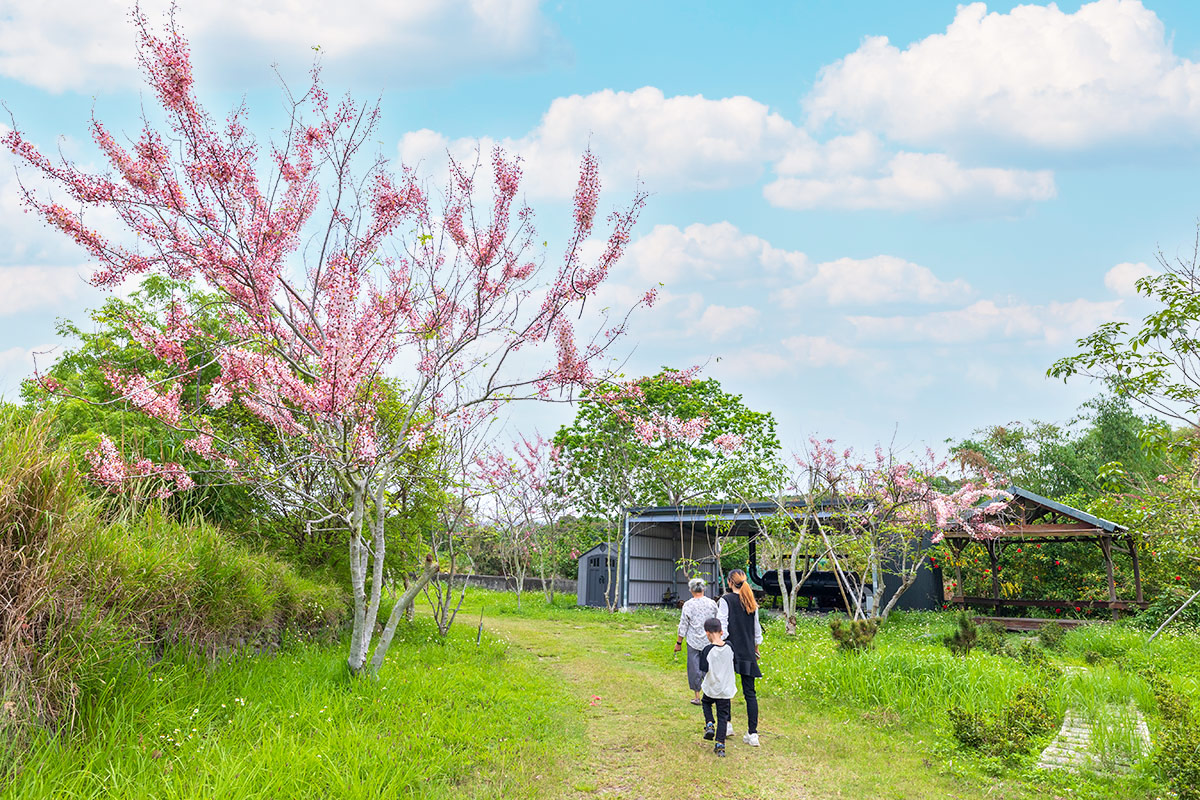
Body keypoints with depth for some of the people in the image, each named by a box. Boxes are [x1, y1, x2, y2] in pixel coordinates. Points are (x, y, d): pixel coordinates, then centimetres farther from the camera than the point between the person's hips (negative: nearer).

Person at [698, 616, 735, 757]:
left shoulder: (708, 650, -19)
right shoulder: (729, 647, -6)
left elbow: (704, 668, -19)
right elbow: (733, 662, 8)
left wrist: (702, 655, -4)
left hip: (712, 688, -2)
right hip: (726, 689, 2)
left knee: (706, 703, 29)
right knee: (723, 716, 9)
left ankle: (709, 724, 8)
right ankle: (720, 745, 3)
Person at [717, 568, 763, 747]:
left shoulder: (726, 600, -8)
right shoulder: (752, 602, 8)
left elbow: (722, 627, -12)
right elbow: (757, 628, 15)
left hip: (730, 650, -4)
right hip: (748, 653, 4)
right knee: (750, 692, 5)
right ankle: (752, 733, 4)